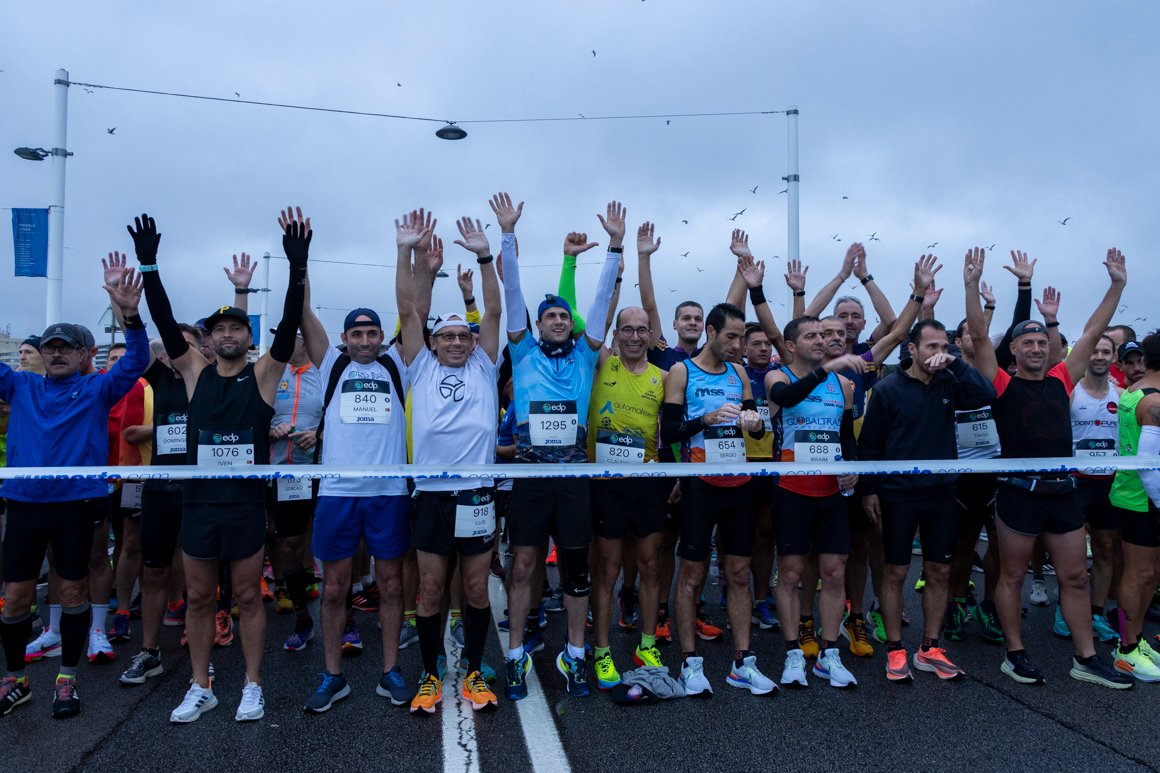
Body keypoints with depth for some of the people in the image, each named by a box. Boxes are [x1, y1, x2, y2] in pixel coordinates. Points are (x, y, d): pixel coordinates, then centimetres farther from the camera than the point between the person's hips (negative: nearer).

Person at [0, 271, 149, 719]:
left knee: (73, 589, 7)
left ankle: (67, 678, 22)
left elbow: (135, 362, -11)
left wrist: (131, 315, -27)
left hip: (76, 504, -3)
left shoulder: (97, 390, 1)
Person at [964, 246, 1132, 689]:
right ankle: (1015, 655, 19)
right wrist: (972, 285, -21)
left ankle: (1086, 659, 23)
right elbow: (978, 336, -13)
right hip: (1020, 491, -5)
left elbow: (1091, 334, 10)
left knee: (1075, 576, 11)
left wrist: (1117, 285, 9)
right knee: (1012, 576, 7)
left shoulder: (1061, 381, 10)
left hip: (1062, 491, 5)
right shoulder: (1002, 384, -3)